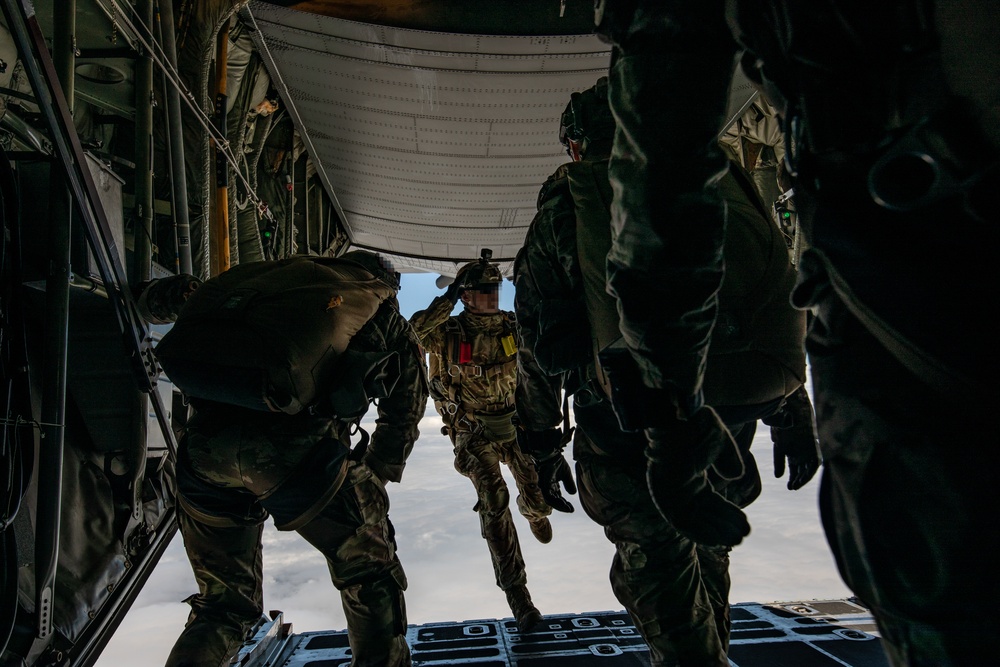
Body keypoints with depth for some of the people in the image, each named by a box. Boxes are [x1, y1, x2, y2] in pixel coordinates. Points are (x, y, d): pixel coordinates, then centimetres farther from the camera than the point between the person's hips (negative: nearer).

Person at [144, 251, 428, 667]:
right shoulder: (384, 315, 24)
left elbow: (158, 298, 26)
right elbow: (404, 411, 23)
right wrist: (375, 478, 30)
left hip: (205, 447, 4)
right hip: (299, 445, -3)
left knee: (223, 605, 22)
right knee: (369, 573, 21)